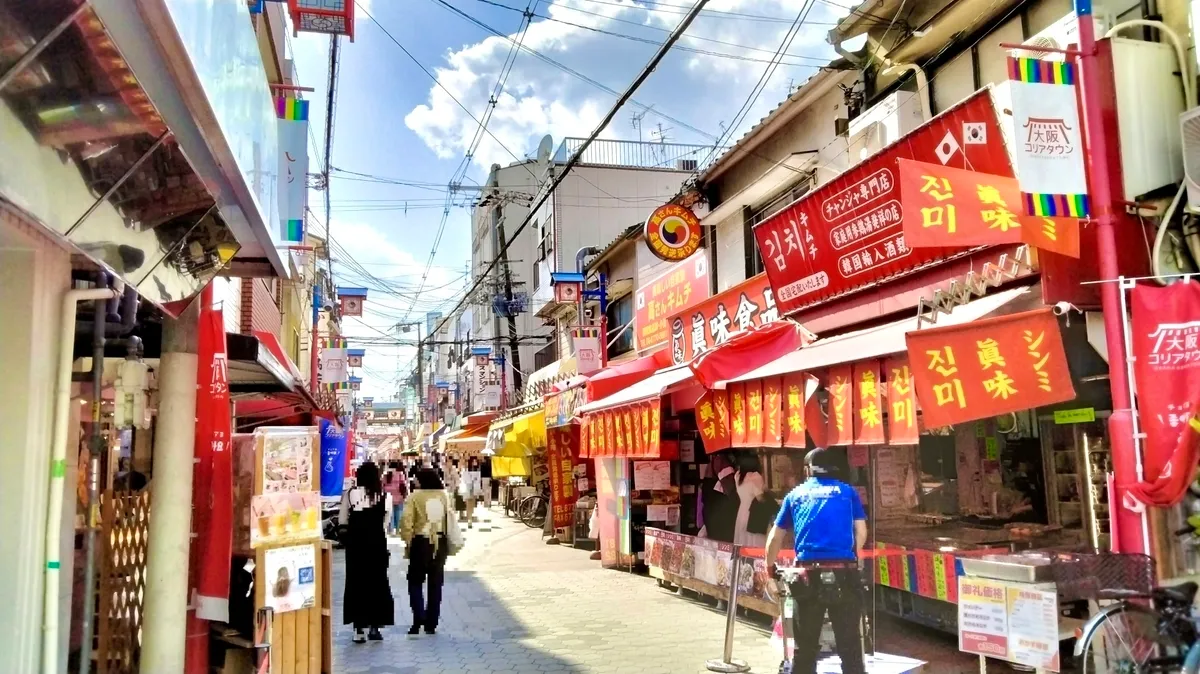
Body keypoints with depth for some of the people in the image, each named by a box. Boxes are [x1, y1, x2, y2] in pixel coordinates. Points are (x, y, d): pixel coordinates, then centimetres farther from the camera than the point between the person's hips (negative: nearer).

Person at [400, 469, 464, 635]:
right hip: (440, 543, 4)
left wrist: (408, 541, -3)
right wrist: (451, 542, 7)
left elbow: (406, 521, -15)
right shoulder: (444, 495, 3)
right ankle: (431, 624, 14)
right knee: (435, 583, 11)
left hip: (421, 542, -4)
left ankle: (418, 620, -4)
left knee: (415, 582, 9)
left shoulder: (415, 496, -9)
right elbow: (451, 520, 1)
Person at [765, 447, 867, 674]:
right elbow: (861, 533, 10)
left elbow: (775, 537, 18)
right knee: (850, 645, 7)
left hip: (809, 576, 1)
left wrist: (770, 567, 33)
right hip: (844, 574, 0)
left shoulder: (795, 494, 16)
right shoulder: (847, 491, 13)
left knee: (805, 648, 10)